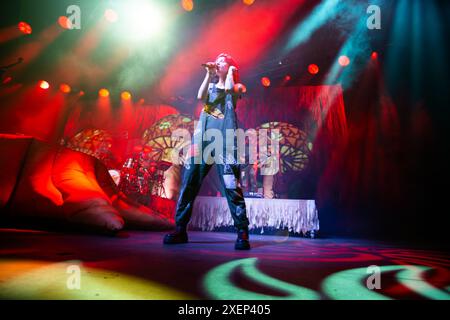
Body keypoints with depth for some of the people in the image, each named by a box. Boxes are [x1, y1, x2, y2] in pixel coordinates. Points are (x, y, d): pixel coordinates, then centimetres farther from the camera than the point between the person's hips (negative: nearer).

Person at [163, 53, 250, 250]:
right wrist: (208, 75, 6)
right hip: (202, 139, 4)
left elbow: (228, 88, -8)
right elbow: (200, 96, 4)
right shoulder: (210, 86, 27)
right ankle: (180, 229, 6)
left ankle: (242, 233, -7)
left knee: (231, 186, -13)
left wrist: (231, 71, 10)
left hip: (225, 140, -4)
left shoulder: (237, 87, 17)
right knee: (189, 183, -1)